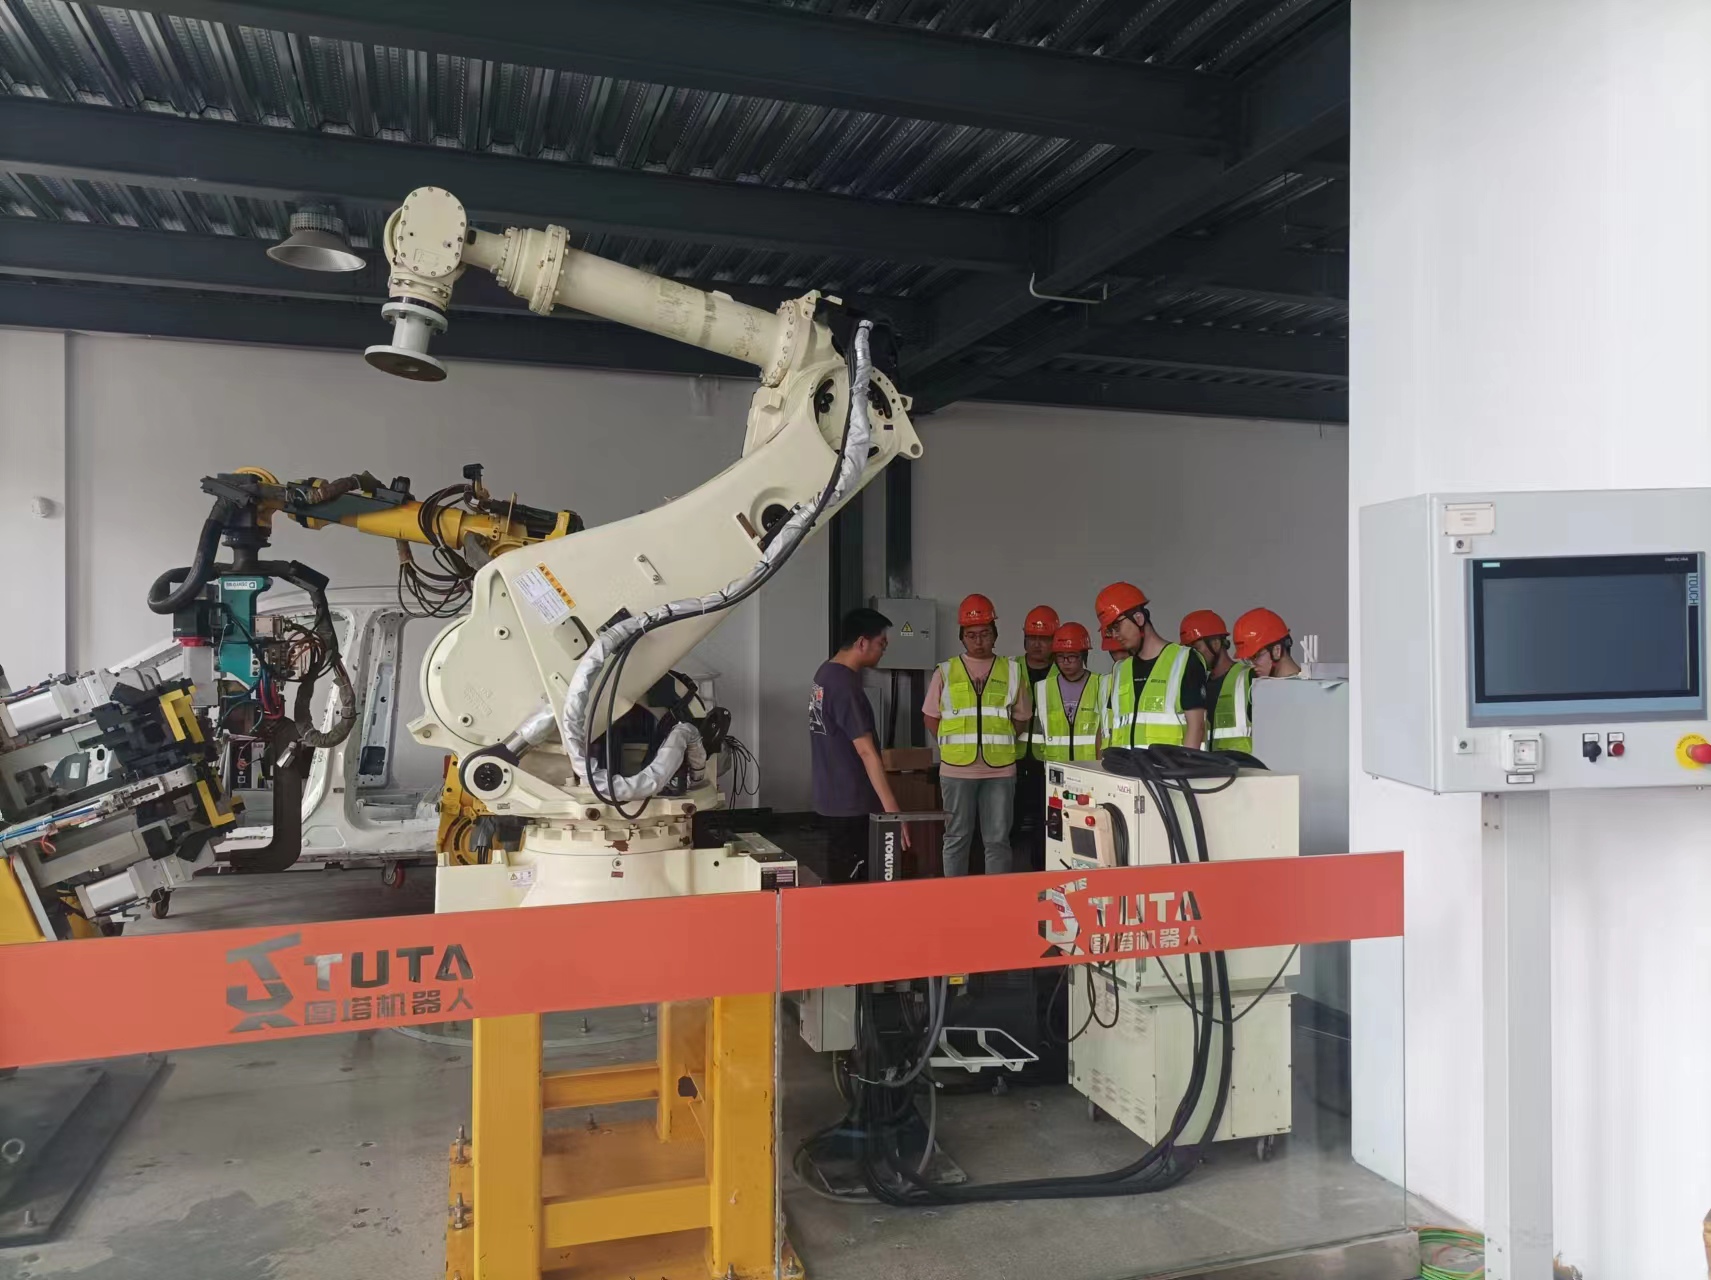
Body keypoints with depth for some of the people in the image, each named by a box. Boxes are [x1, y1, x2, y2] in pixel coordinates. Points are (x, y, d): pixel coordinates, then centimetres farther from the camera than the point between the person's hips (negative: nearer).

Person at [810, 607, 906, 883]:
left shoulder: (826, 672, 8)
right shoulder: (845, 686, -22)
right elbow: (866, 752, -25)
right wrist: (891, 808, -25)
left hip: (832, 798, 10)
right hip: (850, 804, -10)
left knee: (839, 878, 16)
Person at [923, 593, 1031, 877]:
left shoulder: (1012, 670, 5)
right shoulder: (946, 671, 3)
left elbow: (1021, 717, 11)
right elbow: (931, 717, 9)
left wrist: (998, 741, 3)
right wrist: (955, 744, 3)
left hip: (1000, 769, 1)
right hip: (957, 768, 0)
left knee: (998, 840, 7)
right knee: (957, 838, 9)